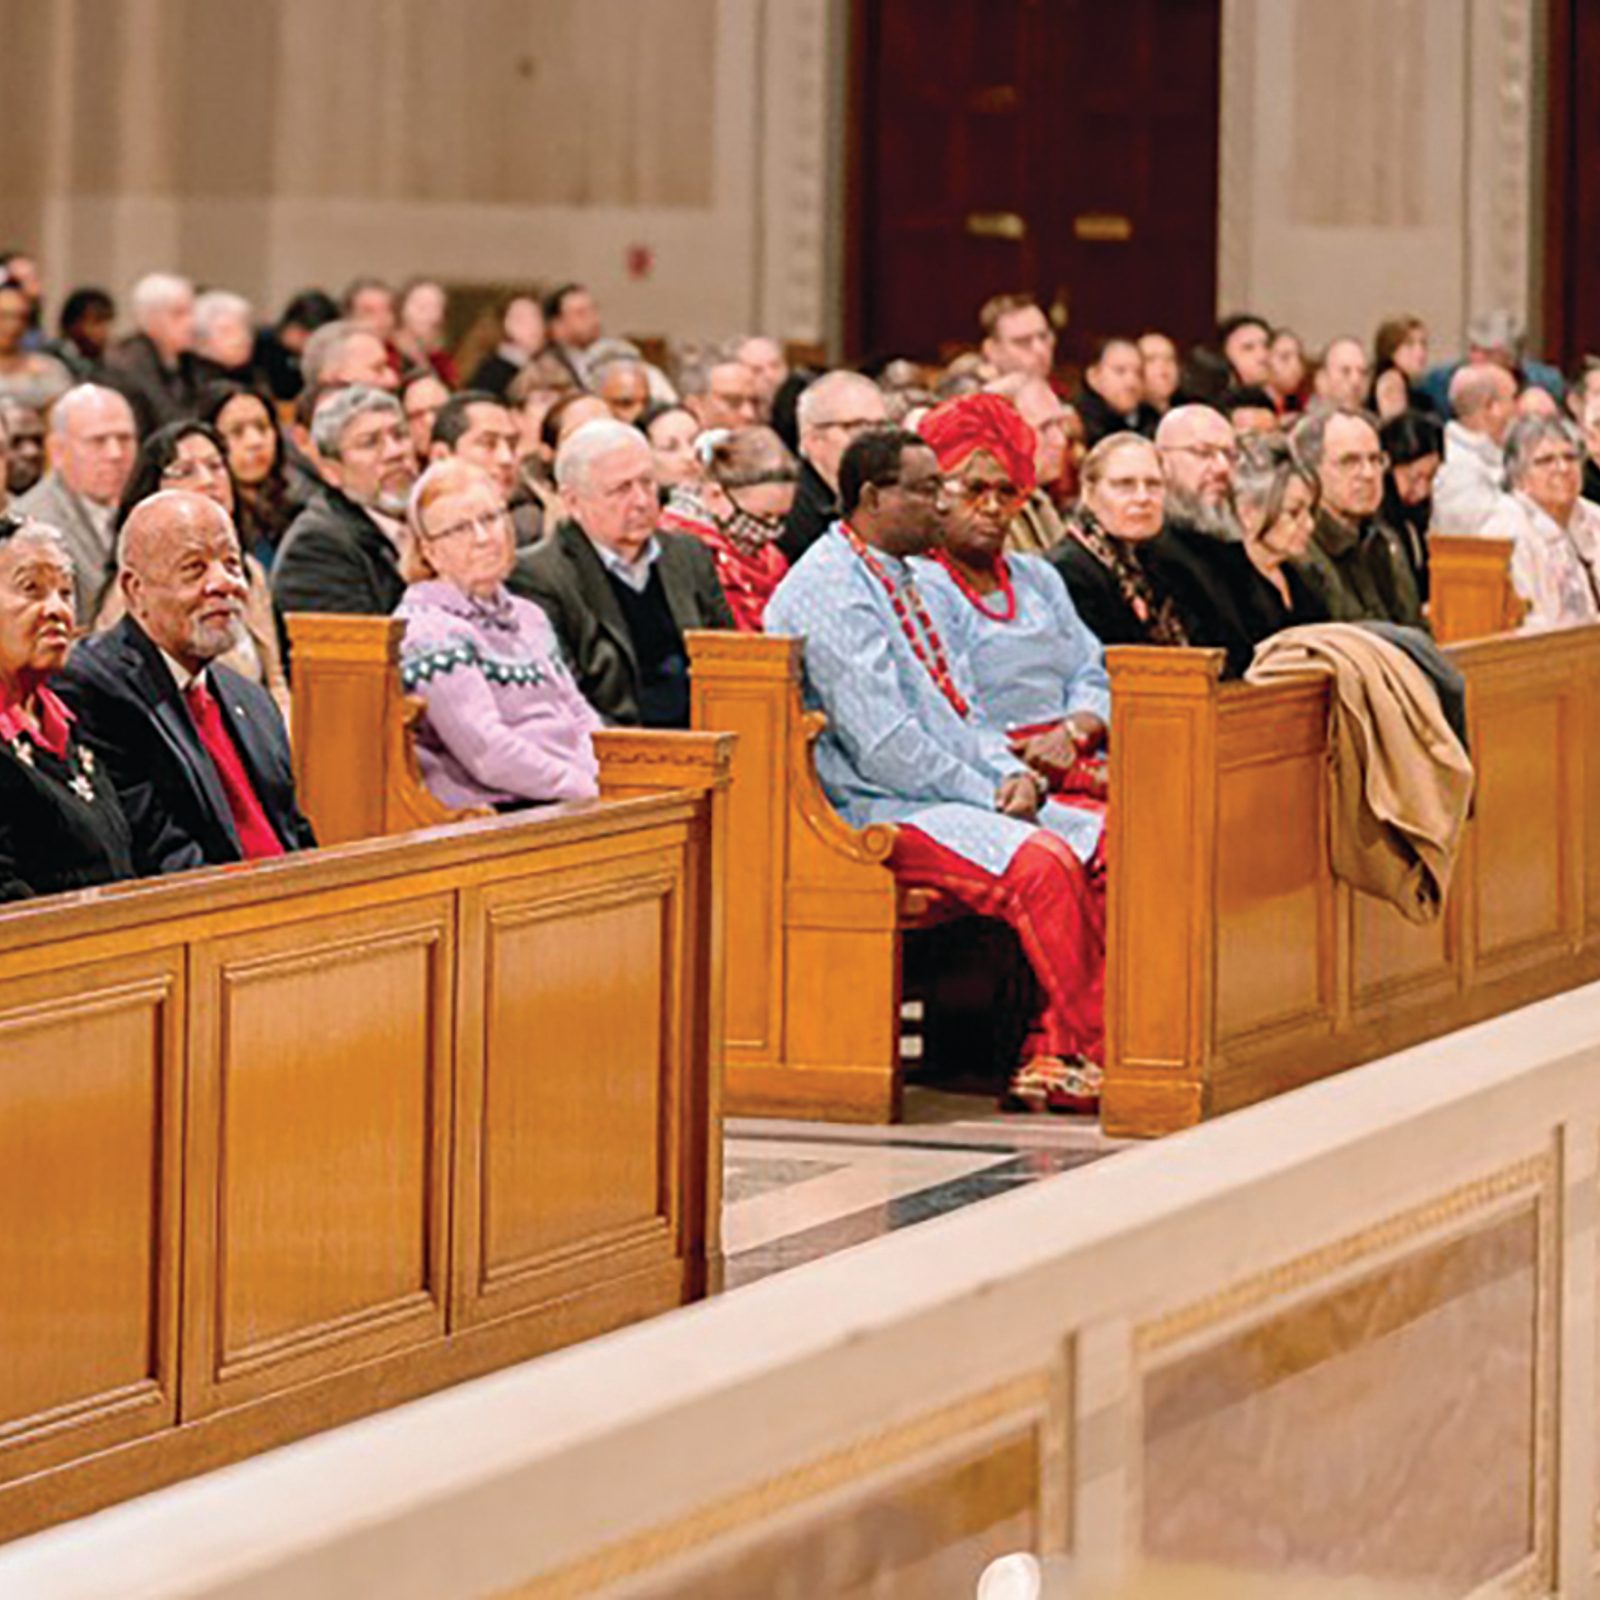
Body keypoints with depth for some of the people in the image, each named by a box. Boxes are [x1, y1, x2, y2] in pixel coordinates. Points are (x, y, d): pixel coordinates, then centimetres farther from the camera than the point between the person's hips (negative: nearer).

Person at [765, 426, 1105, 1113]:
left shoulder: (899, 581, 20)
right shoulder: (829, 592, -11)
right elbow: (881, 743, -18)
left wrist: (1013, 773, 2)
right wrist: (989, 797, -14)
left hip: (952, 795, 10)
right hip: (873, 811, -10)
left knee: (1109, 844, -7)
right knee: (1043, 864, -30)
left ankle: (1052, 1059, -14)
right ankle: (1092, 1055, -17)